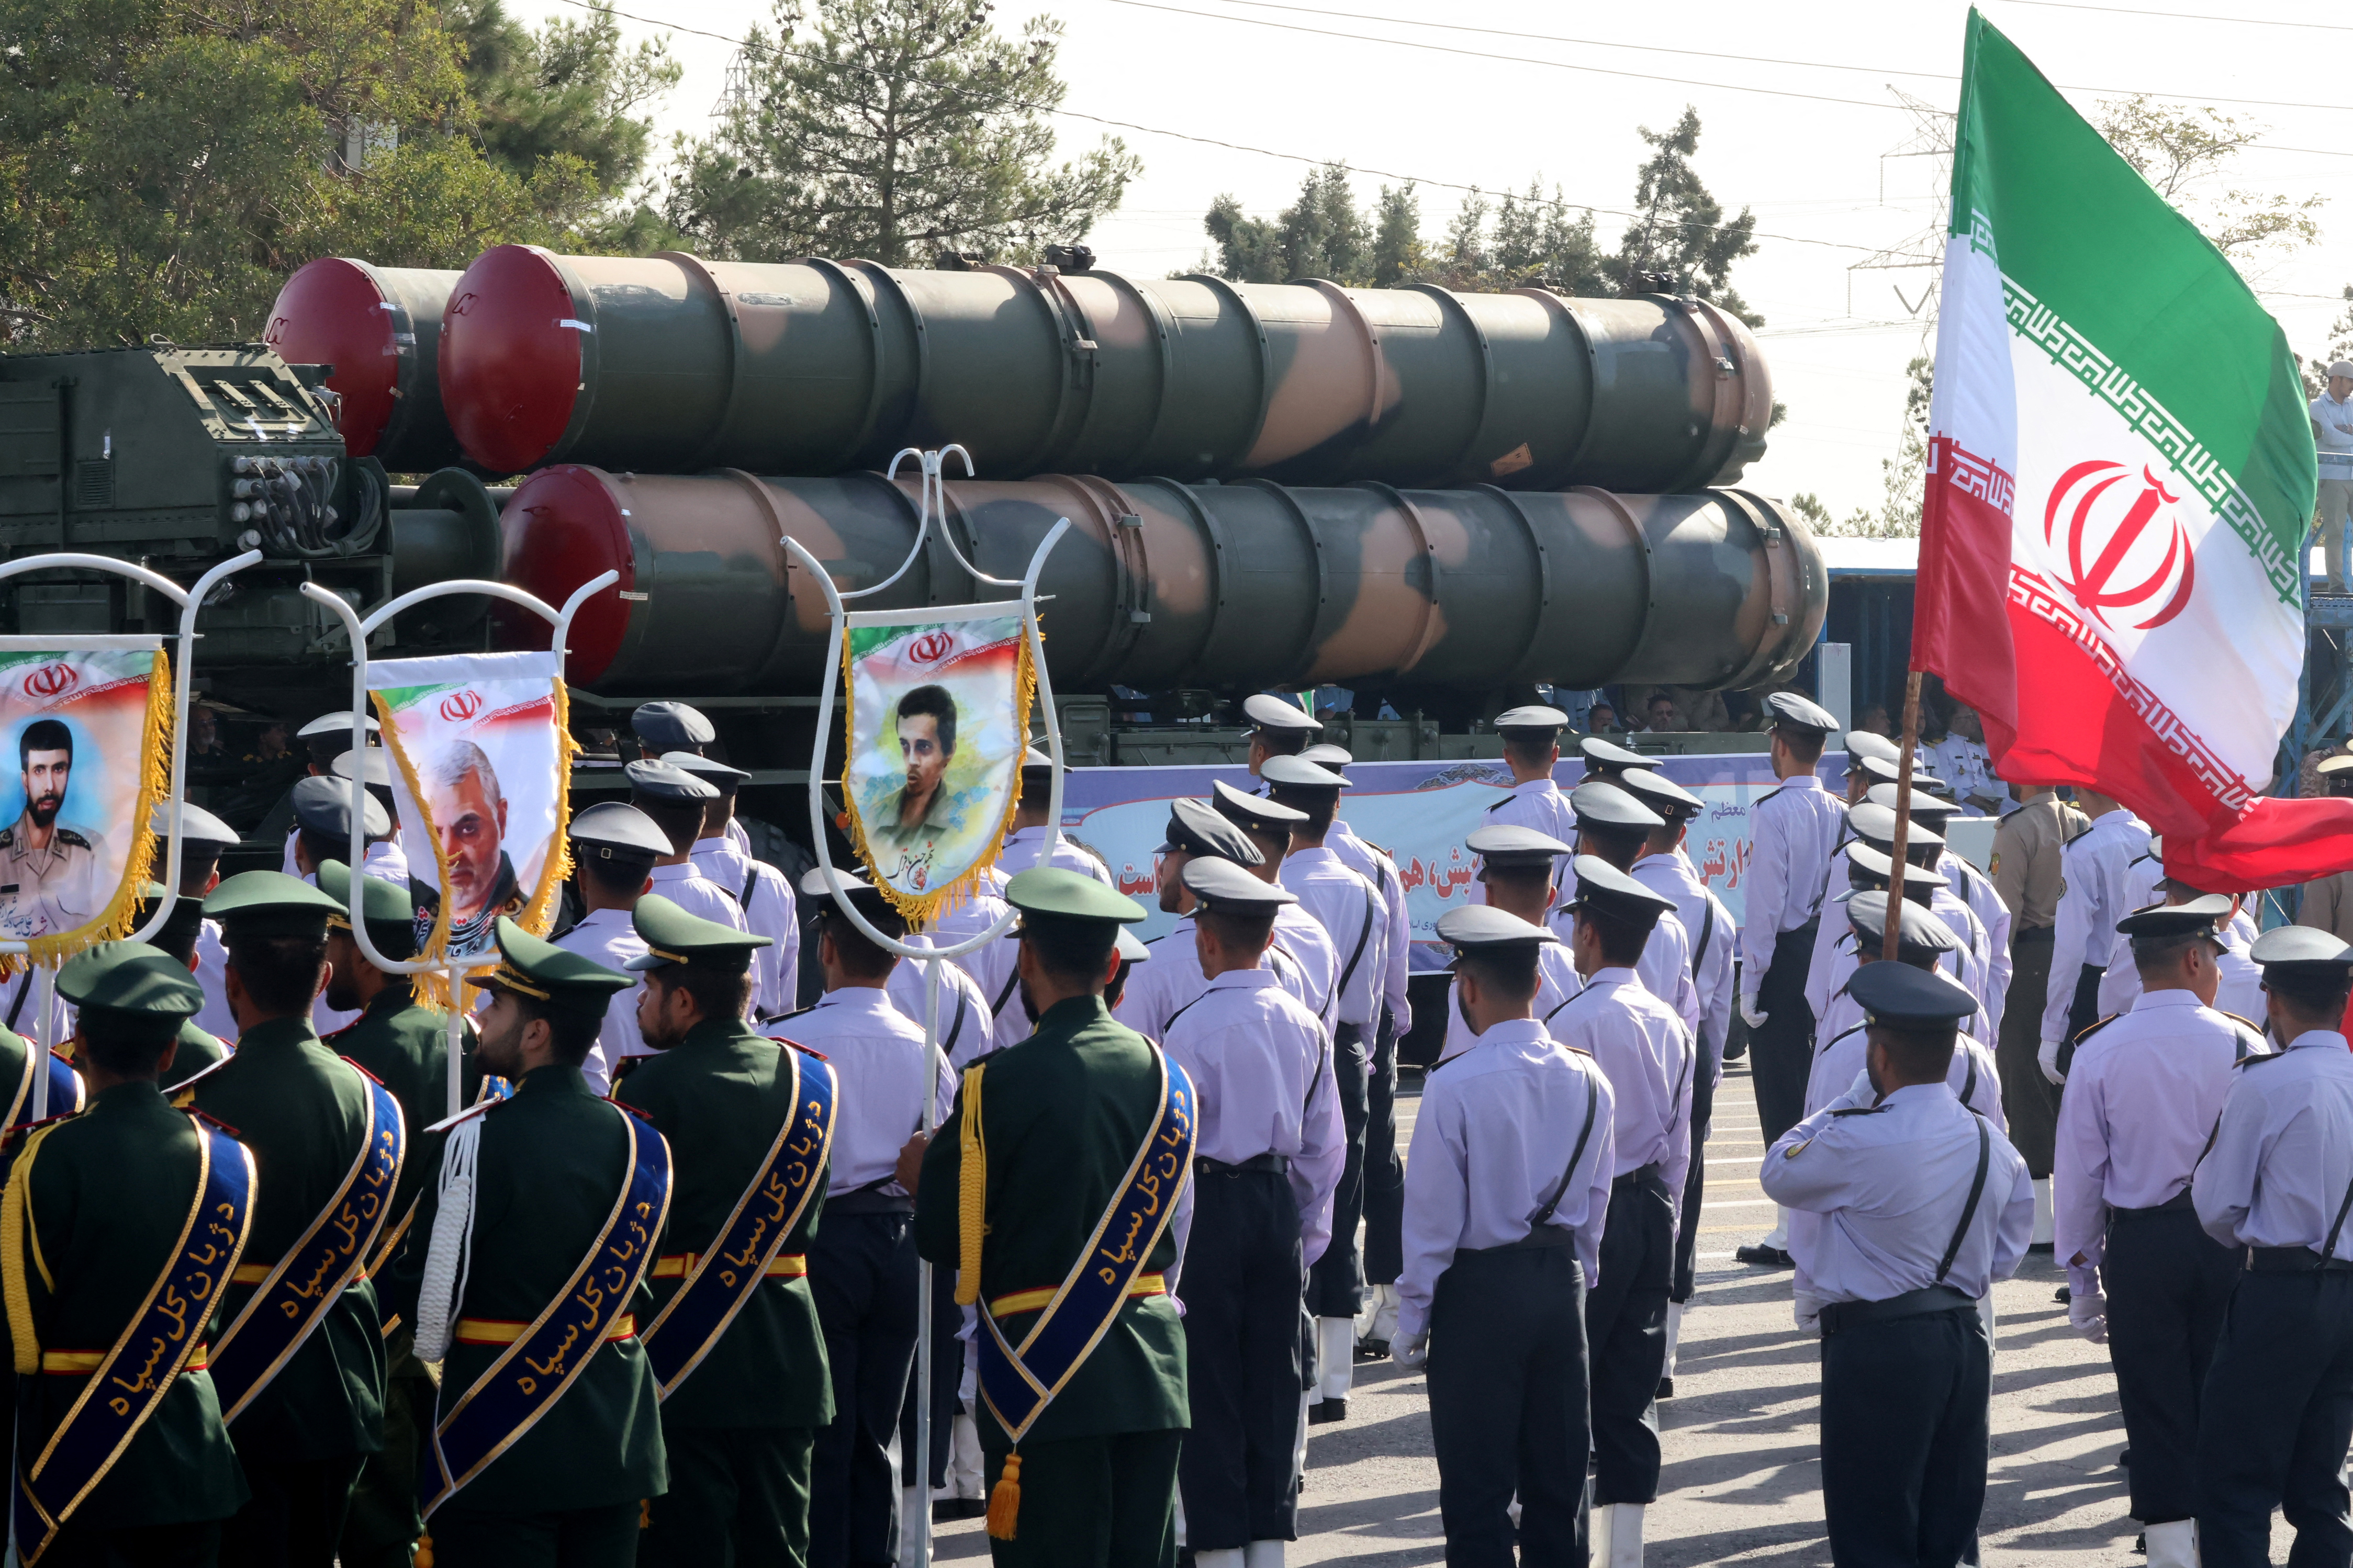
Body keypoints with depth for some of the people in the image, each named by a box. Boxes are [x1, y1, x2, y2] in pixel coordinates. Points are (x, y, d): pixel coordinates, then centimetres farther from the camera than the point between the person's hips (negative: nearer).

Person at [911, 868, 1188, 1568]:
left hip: (1046, 1378, -5)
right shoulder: (1163, 1075, 4)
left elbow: (944, 1239, -7)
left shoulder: (999, 1085, -12)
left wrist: (922, 1175, 13)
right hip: (1151, 1371, 5)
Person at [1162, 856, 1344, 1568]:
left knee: (1208, 1382, 1)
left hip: (1209, 1208, -6)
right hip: (1279, 1203, 6)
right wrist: (1309, 1234, 19)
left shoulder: (1194, 1028, -14)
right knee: (1273, 1377, 11)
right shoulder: (1304, 1024, 4)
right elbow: (1328, 1142, 9)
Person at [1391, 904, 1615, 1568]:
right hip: (1562, 1286, 5)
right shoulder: (1587, 1081, 1)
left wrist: (1412, 1321, -2)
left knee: (1476, 1489, 1)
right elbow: (1596, 1206, 9)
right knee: (1558, 1481, 12)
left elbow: (1433, 1217, -12)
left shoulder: (1455, 1085, -16)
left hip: (1479, 1290, -5)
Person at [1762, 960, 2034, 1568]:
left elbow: (1778, 1172, 1)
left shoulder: (1857, 1143, -18)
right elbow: (2004, 1258, 12)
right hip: (1966, 1342, 7)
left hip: (1875, 1346, -7)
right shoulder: (1993, 1146, 4)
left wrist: (1858, 1098, 6)